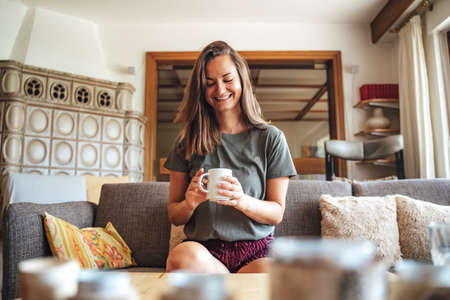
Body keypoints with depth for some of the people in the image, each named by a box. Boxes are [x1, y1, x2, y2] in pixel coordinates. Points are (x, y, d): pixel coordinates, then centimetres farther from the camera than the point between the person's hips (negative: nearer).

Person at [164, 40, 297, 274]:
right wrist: (189, 203, -13)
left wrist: (242, 201, -16)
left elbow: (276, 214, 5)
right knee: (182, 256, -33)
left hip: (255, 250, -1)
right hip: (204, 248, 2)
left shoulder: (270, 138, 4)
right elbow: (174, 216, 11)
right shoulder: (188, 141, 7)